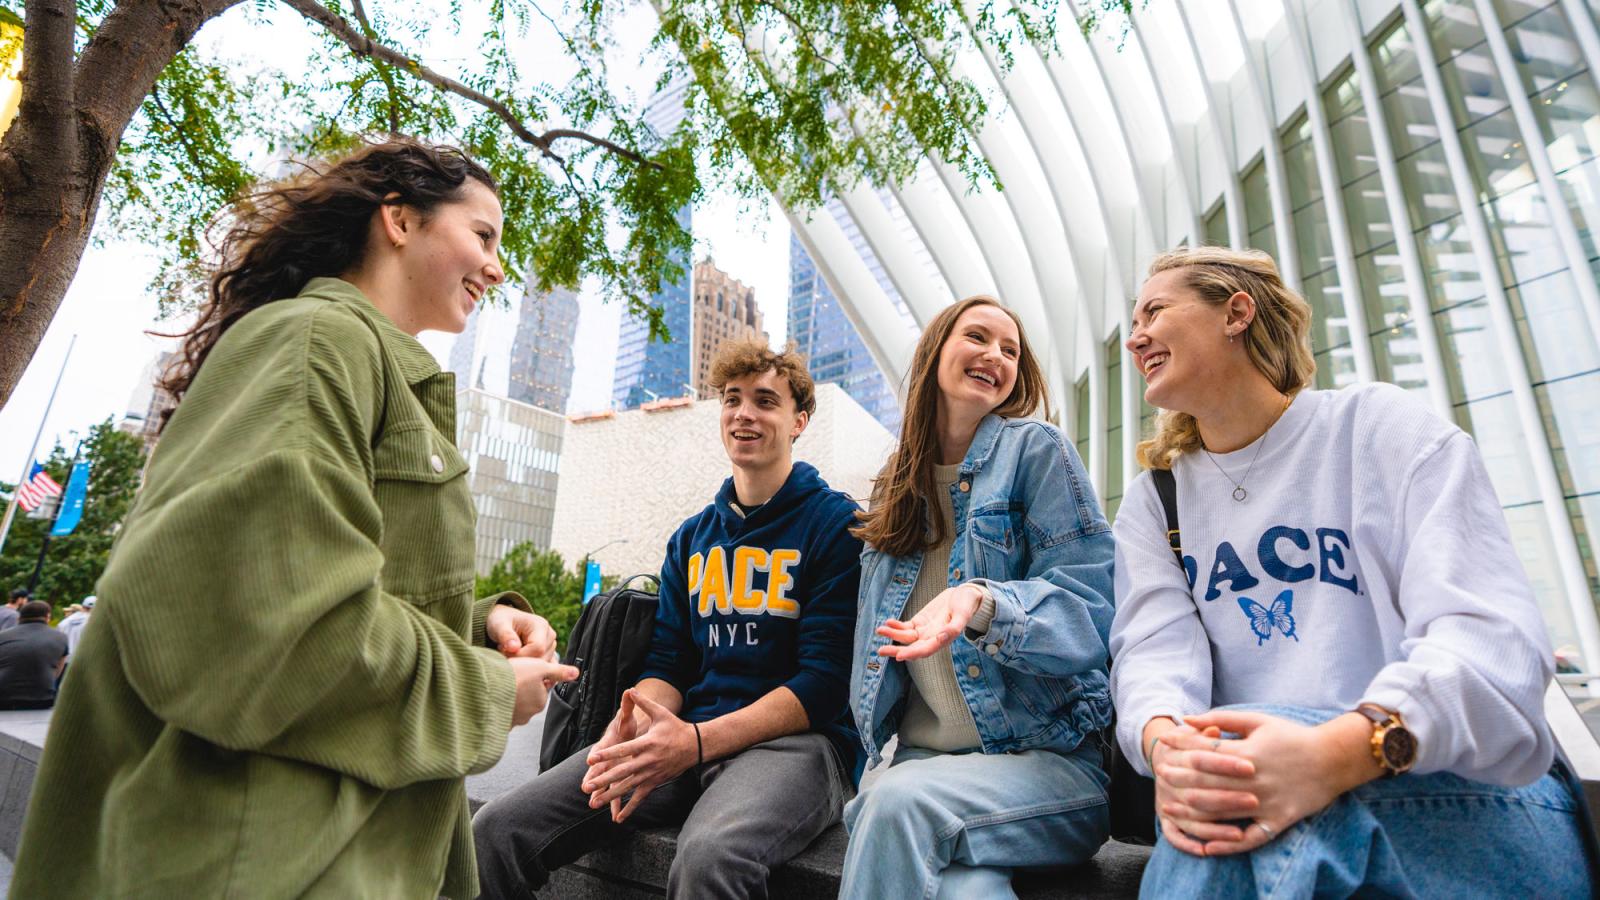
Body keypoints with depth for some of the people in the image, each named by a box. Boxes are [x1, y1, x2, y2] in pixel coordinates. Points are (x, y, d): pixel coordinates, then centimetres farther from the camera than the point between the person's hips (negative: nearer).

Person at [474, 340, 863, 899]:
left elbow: (824, 681, -10)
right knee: (497, 830, -10)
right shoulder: (692, 538, 16)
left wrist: (698, 741, -20)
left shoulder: (837, 525, -3)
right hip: (686, 736, 6)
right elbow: (668, 664, 12)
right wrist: (633, 726, -11)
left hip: (795, 740, -5)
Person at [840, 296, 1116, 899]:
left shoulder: (1035, 450, -2)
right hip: (918, 758, 3)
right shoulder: (897, 487, 14)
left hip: (1049, 756, -2)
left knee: (901, 801, -32)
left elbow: (1089, 610, -9)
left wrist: (981, 603, -29)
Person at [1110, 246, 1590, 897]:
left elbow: (1490, 632, -14)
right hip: (1251, 803, 2)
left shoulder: (1379, 425, -1)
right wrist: (1163, 740, -29)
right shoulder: (1152, 501, 10)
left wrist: (1340, 751, -33)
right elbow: (1153, 646, -4)